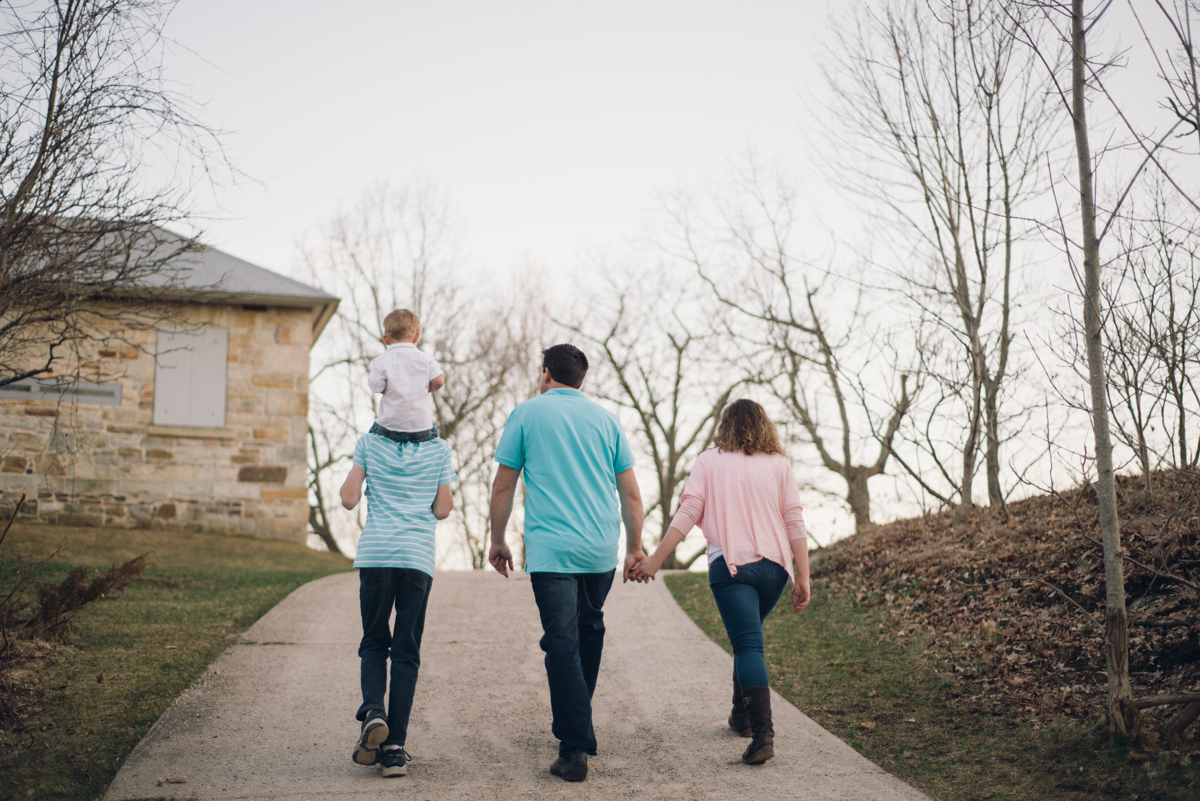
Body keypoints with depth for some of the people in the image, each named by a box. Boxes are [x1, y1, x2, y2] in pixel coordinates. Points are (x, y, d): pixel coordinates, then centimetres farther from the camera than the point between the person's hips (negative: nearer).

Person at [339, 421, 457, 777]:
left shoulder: (369, 444, 2)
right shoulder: (439, 450, 3)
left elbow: (349, 499, -1)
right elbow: (443, 510, 2)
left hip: (375, 554, 0)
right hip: (418, 557, 0)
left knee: (373, 642, 16)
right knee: (406, 651, 6)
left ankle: (373, 710, -12)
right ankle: (395, 747, 2)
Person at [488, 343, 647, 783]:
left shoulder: (527, 413, 4)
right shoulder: (605, 418, 12)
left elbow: (503, 487, 5)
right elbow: (631, 493, 12)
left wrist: (497, 541, 16)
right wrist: (635, 549, 20)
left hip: (551, 549, -3)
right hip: (602, 548, 4)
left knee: (562, 644, -4)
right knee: (589, 630, 21)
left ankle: (575, 750, -9)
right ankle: (577, 723, 30)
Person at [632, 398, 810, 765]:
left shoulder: (710, 461, 5)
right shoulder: (779, 464, 9)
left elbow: (687, 513, -3)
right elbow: (795, 522, 3)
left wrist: (655, 560, -1)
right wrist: (803, 577, 3)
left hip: (730, 566, -3)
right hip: (774, 566, 3)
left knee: (748, 646, -8)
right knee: (749, 639, 24)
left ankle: (763, 734, -23)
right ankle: (742, 715, 34)